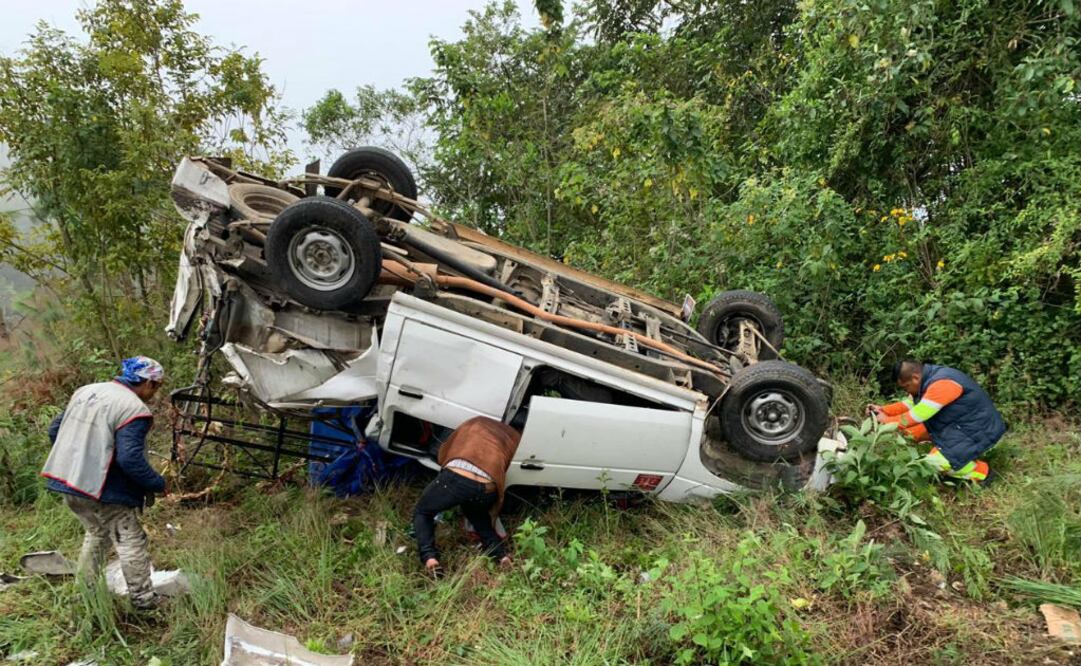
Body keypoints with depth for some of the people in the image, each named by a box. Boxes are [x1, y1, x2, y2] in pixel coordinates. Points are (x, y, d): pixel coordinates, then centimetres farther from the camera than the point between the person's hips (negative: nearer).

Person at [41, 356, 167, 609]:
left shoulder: (85, 391, 9)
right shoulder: (134, 408, -18)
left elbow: (54, 431, 16)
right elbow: (130, 459, -25)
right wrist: (158, 484, -12)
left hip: (67, 482, 8)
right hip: (101, 491, -8)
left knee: (96, 534, 26)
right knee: (131, 541, 5)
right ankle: (143, 599, 11)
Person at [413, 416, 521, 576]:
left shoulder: (475, 423, 33)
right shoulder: (515, 439, 32)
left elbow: (443, 454, 37)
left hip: (456, 477, -2)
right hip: (486, 489, 2)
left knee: (422, 513, 27)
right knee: (478, 516, 39)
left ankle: (430, 558, 2)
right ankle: (501, 555, 19)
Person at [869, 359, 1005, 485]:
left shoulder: (942, 384, -30)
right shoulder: (929, 378, 0)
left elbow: (917, 416, -25)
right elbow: (911, 404, 11)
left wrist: (887, 420, -14)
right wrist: (884, 409, -2)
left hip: (980, 430, -10)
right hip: (958, 424, 10)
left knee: (935, 462, -21)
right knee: (912, 431, 6)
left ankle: (981, 473, 0)